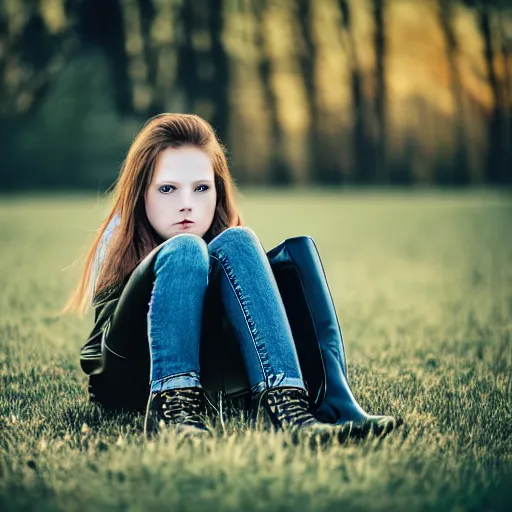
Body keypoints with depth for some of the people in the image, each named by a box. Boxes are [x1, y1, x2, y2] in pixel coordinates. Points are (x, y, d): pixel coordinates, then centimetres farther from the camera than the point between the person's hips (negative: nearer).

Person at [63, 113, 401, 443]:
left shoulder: (231, 250, 6)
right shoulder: (123, 242, -3)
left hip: (205, 381, 3)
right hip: (129, 380, -3)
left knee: (237, 243, -20)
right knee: (184, 250, -26)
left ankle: (282, 400, -38)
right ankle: (172, 406, -41)